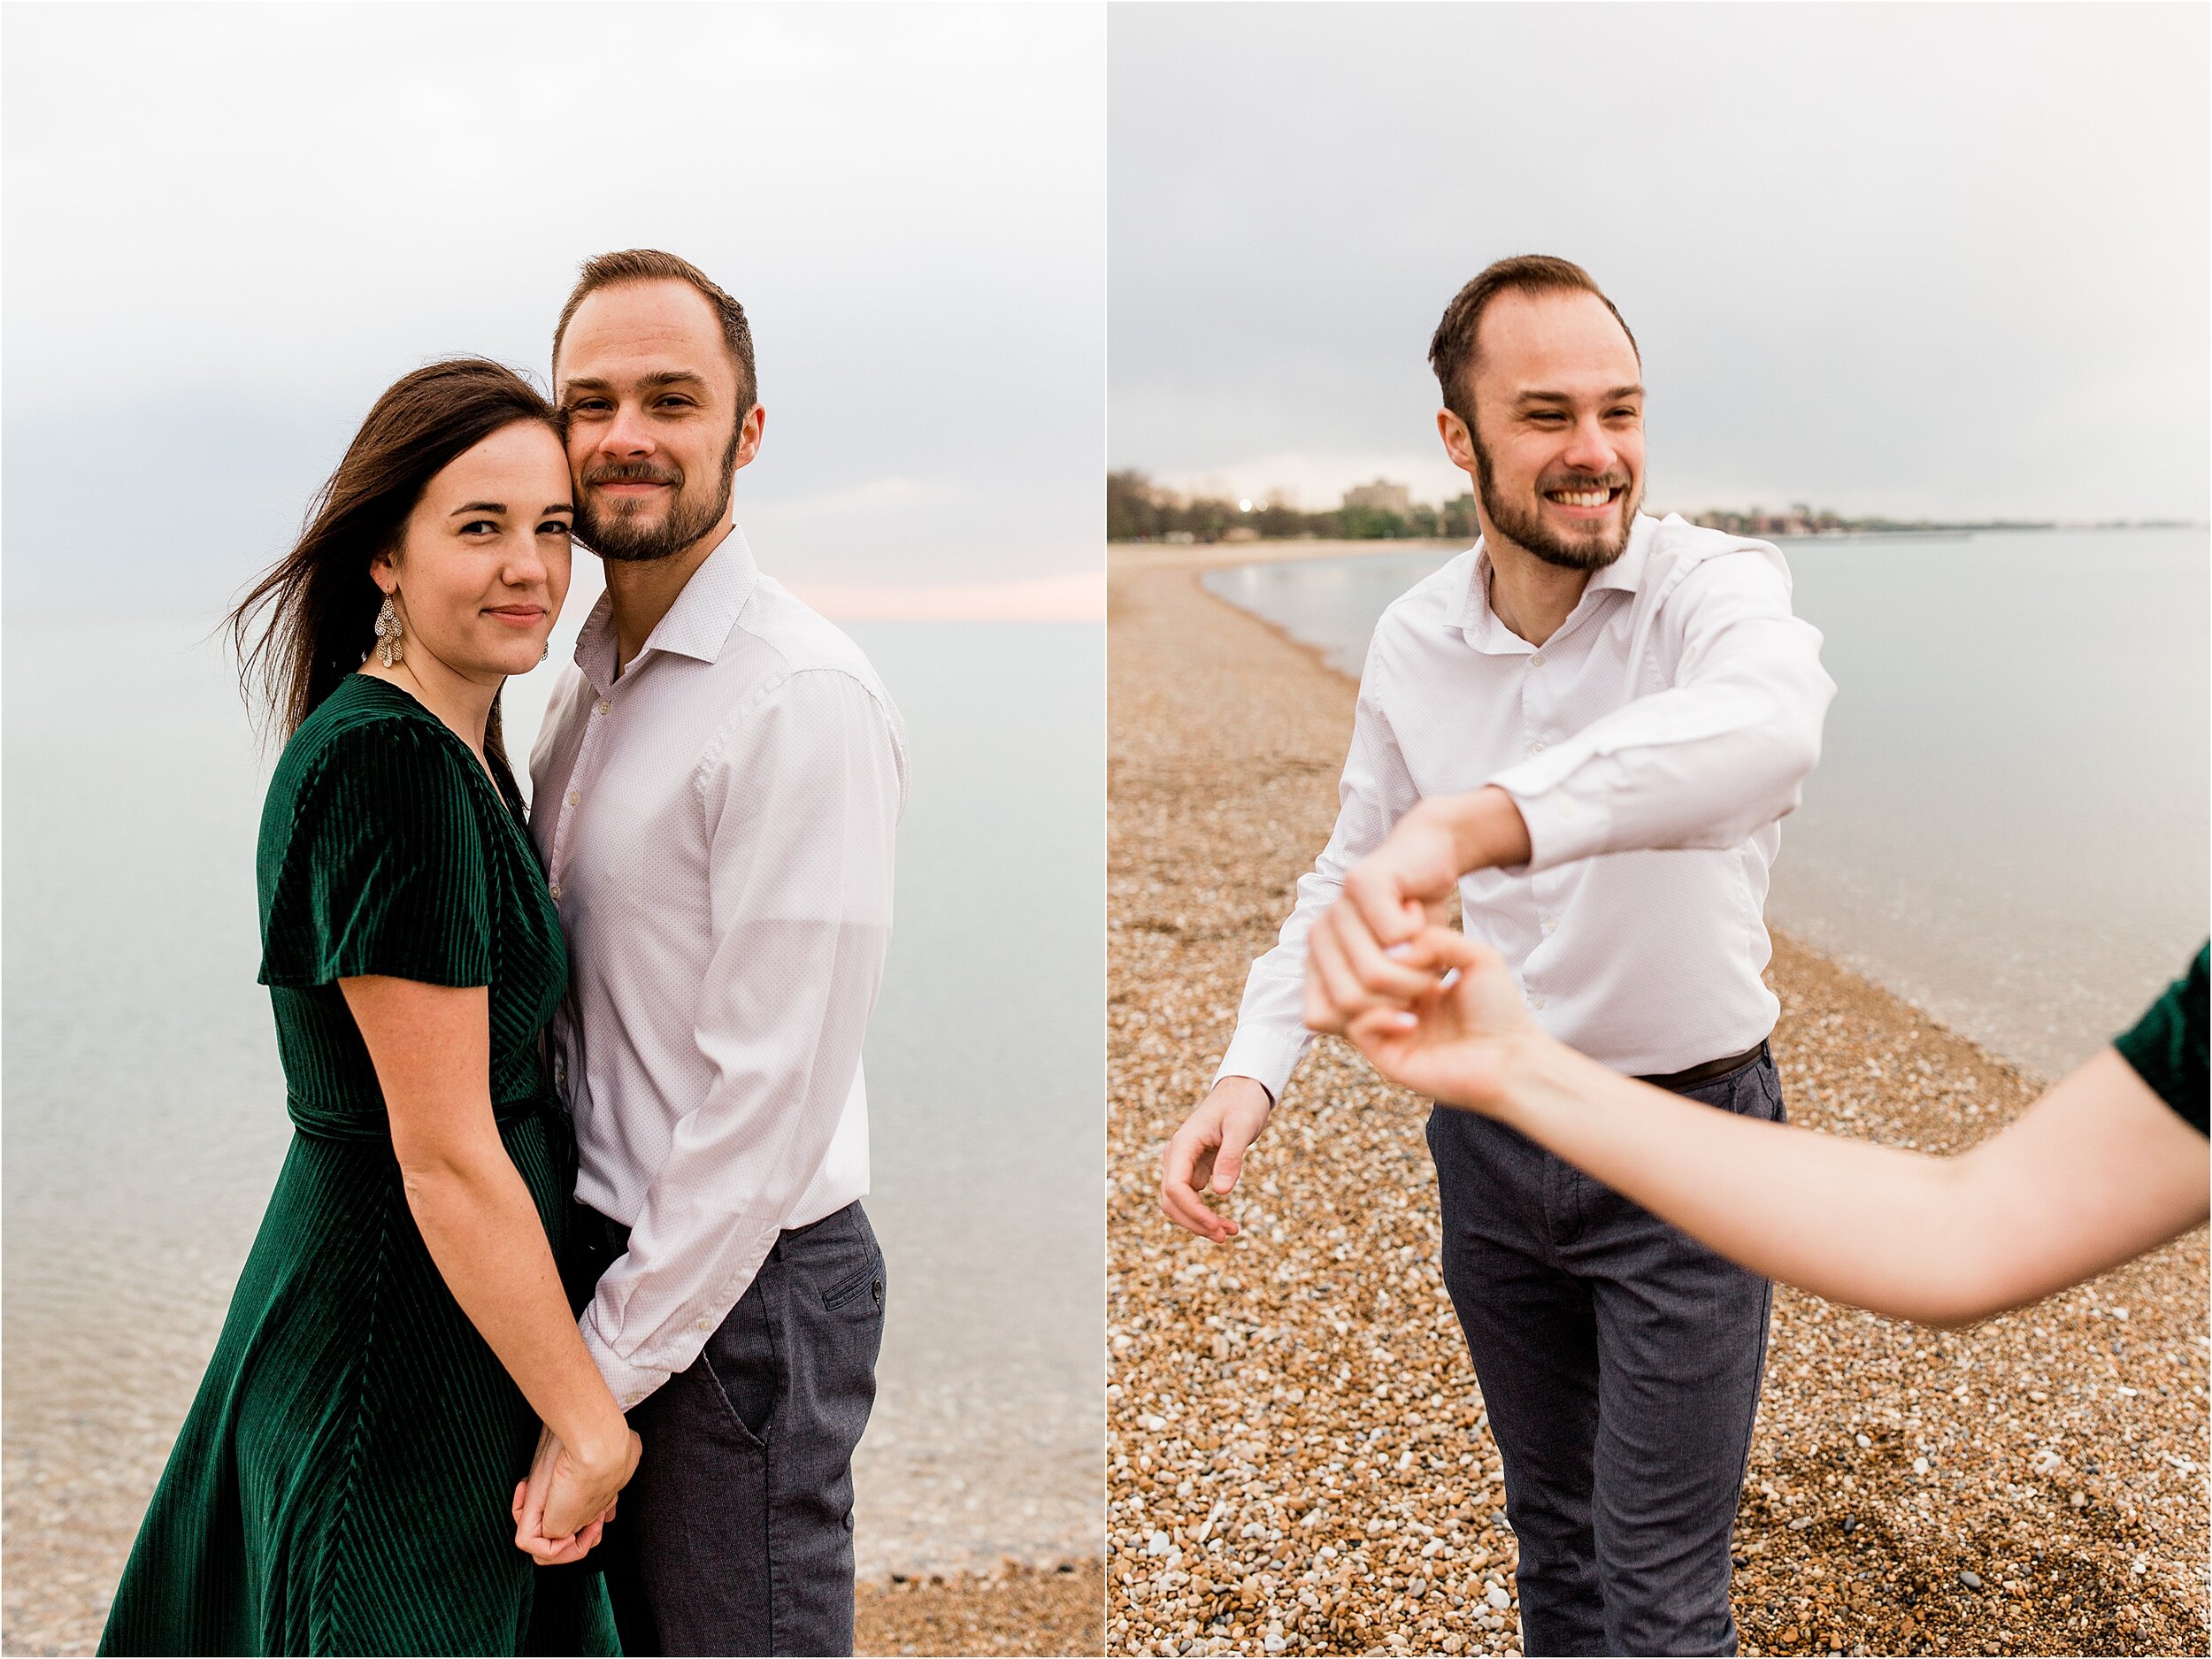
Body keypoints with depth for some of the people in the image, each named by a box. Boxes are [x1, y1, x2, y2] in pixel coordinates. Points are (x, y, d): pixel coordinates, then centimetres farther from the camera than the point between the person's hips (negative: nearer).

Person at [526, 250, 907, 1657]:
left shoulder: (805, 697, -19)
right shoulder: (593, 680, 9)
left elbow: (774, 1091, -21)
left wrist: (607, 1366, -16)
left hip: (742, 1291, -8)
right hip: (608, 1251, 8)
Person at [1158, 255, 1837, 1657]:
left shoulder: (1716, 585, -20)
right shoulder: (1413, 642, -4)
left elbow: (1767, 722, -45)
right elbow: (1346, 878, 8)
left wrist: (1463, 825, -60)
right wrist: (1254, 1068, -10)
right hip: (1488, 1132, 4)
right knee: (1551, 1532, 23)